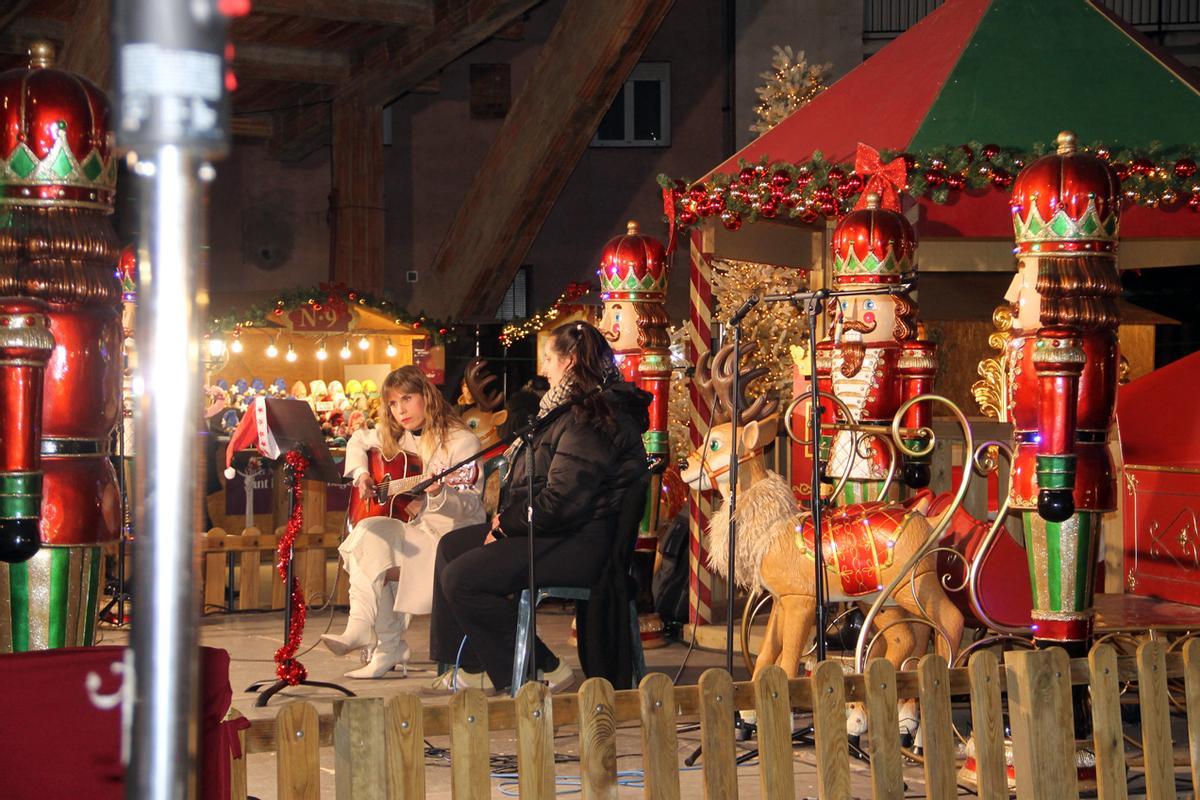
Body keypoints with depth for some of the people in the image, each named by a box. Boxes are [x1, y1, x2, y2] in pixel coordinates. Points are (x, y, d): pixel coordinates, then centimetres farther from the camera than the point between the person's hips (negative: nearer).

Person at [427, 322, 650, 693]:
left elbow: (561, 502, -24)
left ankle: (543, 669, -11)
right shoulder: (574, 410, 19)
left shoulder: (590, 419, -18)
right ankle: (472, 666, 17)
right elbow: (544, 485, 21)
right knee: (452, 546, 18)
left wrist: (507, 522, -10)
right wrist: (507, 518, 5)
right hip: (561, 533, 12)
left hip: (582, 545, -12)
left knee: (460, 577, -20)